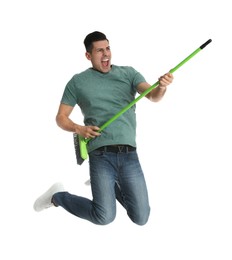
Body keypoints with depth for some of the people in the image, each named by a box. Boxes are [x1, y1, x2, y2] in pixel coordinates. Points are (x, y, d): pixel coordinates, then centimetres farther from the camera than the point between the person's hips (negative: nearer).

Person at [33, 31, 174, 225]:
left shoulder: (128, 73, 11)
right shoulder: (78, 82, 8)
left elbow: (152, 96, -4)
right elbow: (61, 118, 11)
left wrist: (161, 87, -27)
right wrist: (78, 129, -9)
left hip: (129, 154, 3)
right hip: (101, 154, -2)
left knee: (141, 218, 2)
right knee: (105, 217, -10)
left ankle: (113, 185, 32)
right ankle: (58, 196, 17)